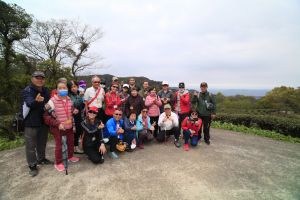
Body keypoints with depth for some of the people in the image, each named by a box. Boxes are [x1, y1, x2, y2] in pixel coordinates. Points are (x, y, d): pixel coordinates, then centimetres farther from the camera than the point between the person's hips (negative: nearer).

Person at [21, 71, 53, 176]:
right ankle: (32, 165, 22)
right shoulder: (27, 91, -14)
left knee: (42, 142, 20)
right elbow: (30, 103, -33)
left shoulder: (45, 91, 6)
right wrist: (36, 101, -54)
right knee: (31, 145, 5)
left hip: (43, 121, 6)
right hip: (31, 123, -6)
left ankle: (41, 159, 40)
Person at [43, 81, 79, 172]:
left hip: (69, 126, 6)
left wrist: (75, 110, -6)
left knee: (71, 142, 20)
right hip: (58, 128, -5)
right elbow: (46, 116, -14)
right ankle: (58, 163, 29)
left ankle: (70, 156, 44)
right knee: (59, 145, 8)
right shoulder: (52, 101, -16)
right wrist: (58, 124, -19)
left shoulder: (69, 99, 1)